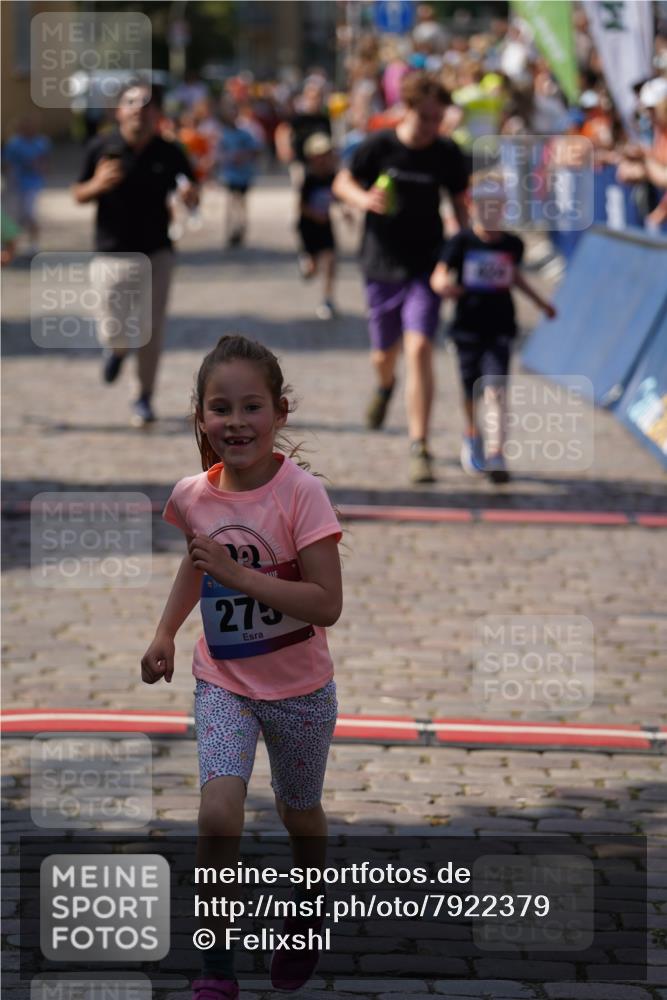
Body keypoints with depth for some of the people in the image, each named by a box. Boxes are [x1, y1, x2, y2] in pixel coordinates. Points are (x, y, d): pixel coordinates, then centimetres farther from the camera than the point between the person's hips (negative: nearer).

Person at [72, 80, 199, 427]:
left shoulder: (169, 154, -3)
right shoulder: (101, 149, -4)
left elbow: (192, 199, 5)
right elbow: (78, 195, 5)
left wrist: (190, 196, -19)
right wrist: (97, 185, -17)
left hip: (156, 254, 0)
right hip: (111, 255, 0)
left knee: (150, 333, 1)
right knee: (115, 335, -1)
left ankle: (144, 398, 19)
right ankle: (116, 347, 37)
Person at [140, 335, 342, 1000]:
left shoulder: (300, 494, -22)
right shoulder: (193, 496, -8)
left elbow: (327, 603, -27)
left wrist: (237, 574, -31)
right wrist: (166, 633, 6)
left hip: (298, 688, -2)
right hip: (223, 682, 2)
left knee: (299, 813, 20)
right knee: (218, 816, -17)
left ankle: (304, 919, 50)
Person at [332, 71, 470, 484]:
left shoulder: (448, 154, -4)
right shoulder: (379, 146, -8)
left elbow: (460, 203, 9)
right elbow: (342, 183, 5)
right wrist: (364, 199, -17)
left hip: (426, 265, -1)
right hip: (382, 264, 1)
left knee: (419, 348, -17)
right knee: (384, 354, 14)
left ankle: (420, 447, -14)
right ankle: (385, 386, 54)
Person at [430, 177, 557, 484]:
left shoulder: (512, 244, 3)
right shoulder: (461, 242, -6)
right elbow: (439, 276, -9)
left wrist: (539, 301, 29)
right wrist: (444, 285, -32)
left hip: (500, 326, 0)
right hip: (468, 324, 0)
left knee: (495, 389, -13)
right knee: (471, 389, 12)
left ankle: (495, 454, -17)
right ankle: (472, 435, 40)